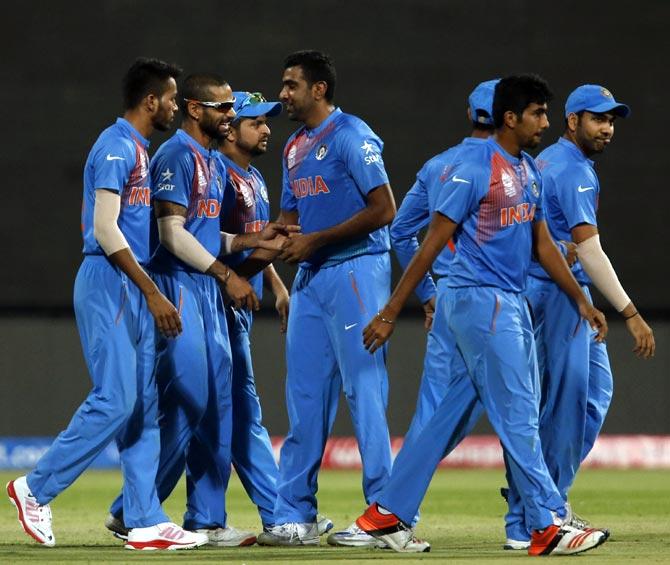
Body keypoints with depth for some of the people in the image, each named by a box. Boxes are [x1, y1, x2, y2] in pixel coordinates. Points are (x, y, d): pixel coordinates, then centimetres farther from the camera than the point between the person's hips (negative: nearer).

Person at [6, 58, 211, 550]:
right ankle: (36, 488, -2)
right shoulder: (116, 147, -11)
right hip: (108, 283, -10)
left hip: (135, 287, 10)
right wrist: (154, 293, -20)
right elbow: (105, 229, -19)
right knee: (114, 400, -13)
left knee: (144, 407, 5)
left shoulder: (139, 150, 19)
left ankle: (146, 522, 3)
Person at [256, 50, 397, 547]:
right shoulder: (296, 147, 17)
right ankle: (295, 515, 10)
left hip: (356, 270, -9)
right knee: (305, 394, 7)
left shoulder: (352, 136, -10)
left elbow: (384, 209, -17)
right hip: (311, 276, 9)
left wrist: (315, 240, -16)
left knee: (364, 388, -9)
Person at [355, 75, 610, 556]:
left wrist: (583, 301, 18)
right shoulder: (475, 168, -13)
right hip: (479, 300, -9)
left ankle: (388, 513, 15)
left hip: (512, 304, 9)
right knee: (518, 414, -8)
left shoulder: (530, 172, 14)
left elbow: (543, 243, 21)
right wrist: (390, 313, -15)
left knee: (453, 415, 9)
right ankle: (548, 526, -6)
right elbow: (434, 242, -14)